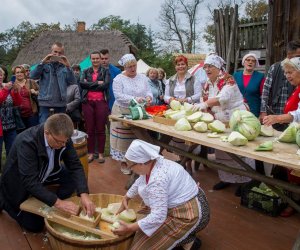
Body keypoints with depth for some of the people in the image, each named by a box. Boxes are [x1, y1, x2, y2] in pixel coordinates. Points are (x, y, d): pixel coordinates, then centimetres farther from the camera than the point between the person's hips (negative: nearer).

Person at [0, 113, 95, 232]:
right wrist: (58, 203, -40)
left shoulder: (62, 138, -21)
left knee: (73, 177, -16)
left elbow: (75, 166, -19)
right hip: (19, 184, -5)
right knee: (35, 225, -1)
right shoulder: (27, 142, -36)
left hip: (43, 176, 5)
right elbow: (30, 181, -38)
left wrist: (84, 194, -33)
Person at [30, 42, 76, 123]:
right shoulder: (45, 65, 6)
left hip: (61, 103, 2)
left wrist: (68, 67, -12)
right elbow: (32, 76, -6)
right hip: (45, 102, -2)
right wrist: (42, 62, -15)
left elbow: (72, 82, -2)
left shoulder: (64, 67, 8)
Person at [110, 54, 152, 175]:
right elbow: (119, 96, -14)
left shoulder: (142, 77, 11)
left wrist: (148, 97, -16)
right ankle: (123, 163, 12)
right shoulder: (118, 79, -3)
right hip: (123, 112, -3)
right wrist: (135, 99, -24)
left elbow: (148, 91, 8)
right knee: (124, 138, 0)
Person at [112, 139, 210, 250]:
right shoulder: (151, 164, -1)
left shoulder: (157, 180, -31)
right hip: (183, 205, 10)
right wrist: (126, 198, 22)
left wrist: (129, 228, -24)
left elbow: (158, 217, -31)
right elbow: (141, 181, 21)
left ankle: (186, 240, 3)